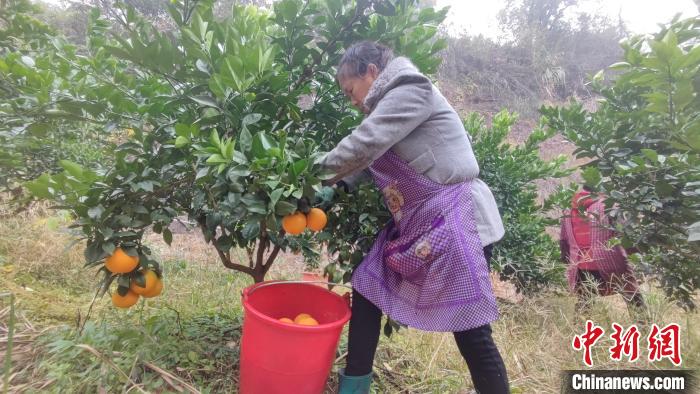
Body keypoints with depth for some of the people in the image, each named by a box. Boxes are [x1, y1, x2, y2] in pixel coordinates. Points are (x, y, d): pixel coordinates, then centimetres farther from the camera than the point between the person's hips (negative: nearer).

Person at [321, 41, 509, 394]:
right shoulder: (390, 106, 21)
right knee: (367, 288, 11)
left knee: (471, 332, -2)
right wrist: (337, 188, 0)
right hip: (414, 224, 10)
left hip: (452, 222, -10)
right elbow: (368, 160, 16)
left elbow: (362, 145, -18)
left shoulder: (411, 91, -9)